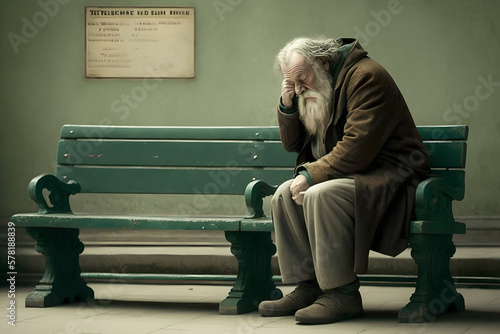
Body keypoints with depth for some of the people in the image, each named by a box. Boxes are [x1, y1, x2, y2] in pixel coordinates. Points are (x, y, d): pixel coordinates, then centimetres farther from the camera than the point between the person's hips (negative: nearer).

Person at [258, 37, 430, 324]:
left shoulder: (367, 77, -18)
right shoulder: (313, 89, 12)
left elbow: (356, 149, -26)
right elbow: (293, 144, 19)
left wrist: (311, 175, -21)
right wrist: (287, 105, 2)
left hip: (390, 176, -9)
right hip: (348, 175, 10)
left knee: (321, 195, -31)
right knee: (285, 195, -6)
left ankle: (343, 294, -25)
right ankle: (308, 287, -7)